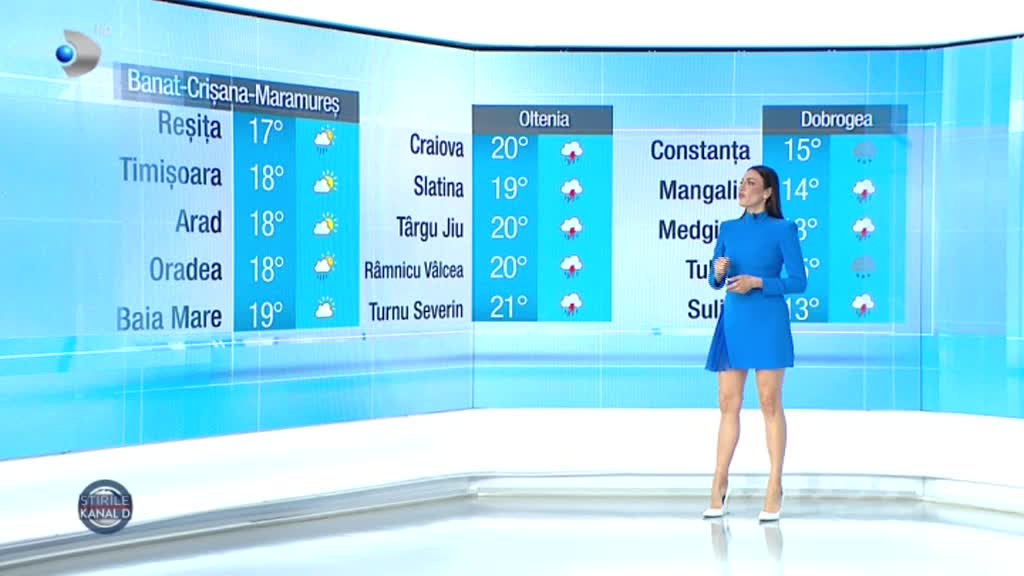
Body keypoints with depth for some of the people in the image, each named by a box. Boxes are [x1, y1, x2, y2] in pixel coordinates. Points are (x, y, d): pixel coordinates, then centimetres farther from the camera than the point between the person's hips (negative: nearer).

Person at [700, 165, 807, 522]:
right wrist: (719, 271, -8)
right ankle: (720, 483, 16)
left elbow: (798, 281, -5)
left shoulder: (783, 230, -2)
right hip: (733, 322, 4)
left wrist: (757, 282, -15)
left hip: (767, 323, -4)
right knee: (728, 404, 7)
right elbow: (714, 282, 14)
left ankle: (775, 486, 7)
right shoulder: (728, 229, 11)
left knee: (770, 403, -1)